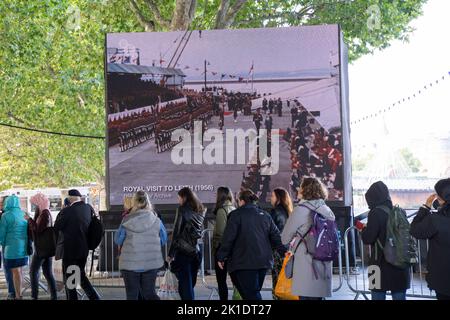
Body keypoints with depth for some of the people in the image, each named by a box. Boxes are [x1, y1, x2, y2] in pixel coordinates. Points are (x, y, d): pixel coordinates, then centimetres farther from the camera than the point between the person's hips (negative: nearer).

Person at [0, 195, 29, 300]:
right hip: (24, 247, 6)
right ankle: (19, 293, 24)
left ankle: (18, 296, 3)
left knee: (15, 271, -1)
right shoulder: (24, 214, 6)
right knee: (19, 270, 15)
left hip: (12, 247, -6)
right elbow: (28, 230, 13)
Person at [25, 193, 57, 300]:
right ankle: (54, 296, 9)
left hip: (42, 247, -9)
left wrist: (29, 219, -12)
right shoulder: (46, 213, 14)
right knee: (48, 273, 9)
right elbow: (37, 228, 18)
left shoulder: (44, 213, -15)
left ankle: (34, 296, -2)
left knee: (33, 271, -2)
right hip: (48, 247, 9)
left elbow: (38, 229, -19)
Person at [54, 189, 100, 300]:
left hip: (70, 250, -6)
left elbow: (56, 228, -7)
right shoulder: (89, 208, 0)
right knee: (81, 275, 22)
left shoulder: (67, 211, -16)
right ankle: (94, 296, 14)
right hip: (84, 249, 6)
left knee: (69, 278, 6)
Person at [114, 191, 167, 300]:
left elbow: (117, 240, -1)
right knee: (149, 292, 15)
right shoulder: (156, 220, -5)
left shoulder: (127, 220, -11)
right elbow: (163, 239, 5)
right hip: (151, 262, 2)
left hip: (130, 264, -1)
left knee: (132, 295, 11)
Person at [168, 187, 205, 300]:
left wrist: (171, 253, -7)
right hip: (197, 251, 6)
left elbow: (176, 231, -9)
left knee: (185, 286, -4)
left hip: (183, 250, -6)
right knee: (190, 284, 16)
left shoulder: (183, 209, -6)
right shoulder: (201, 210, 12)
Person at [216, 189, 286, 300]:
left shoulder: (236, 215, -3)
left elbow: (228, 238, -7)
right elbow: (275, 236, 10)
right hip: (263, 261, 6)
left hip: (244, 262, -6)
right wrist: (284, 250, 12)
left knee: (251, 295, -7)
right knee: (254, 292, 17)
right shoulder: (265, 215, 14)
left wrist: (221, 257, -1)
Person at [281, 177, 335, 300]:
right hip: (323, 266, 6)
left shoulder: (301, 209, -9)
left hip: (306, 266, -6)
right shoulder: (327, 211, 9)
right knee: (318, 296, 12)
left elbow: (285, 238, -2)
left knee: (306, 296, -3)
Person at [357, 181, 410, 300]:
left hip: (381, 264, -5)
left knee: (378, 294, 5)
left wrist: (363, 228, 5)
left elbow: (368, 238, -15)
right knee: (399, 295, 10)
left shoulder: (376, 213, -12)